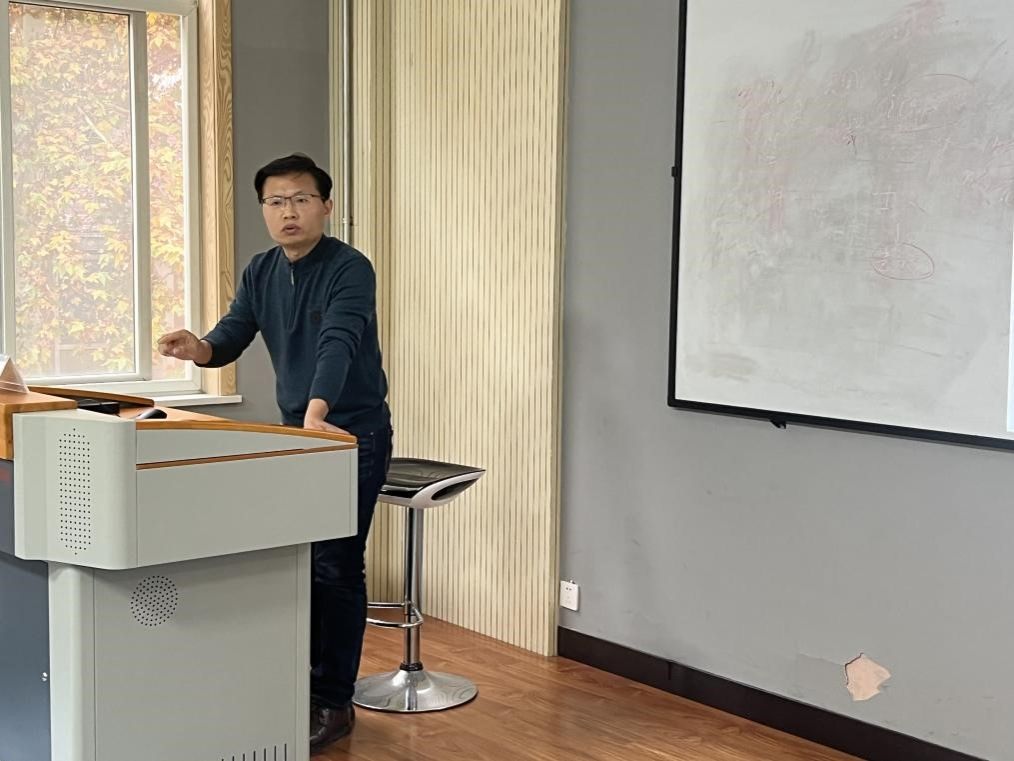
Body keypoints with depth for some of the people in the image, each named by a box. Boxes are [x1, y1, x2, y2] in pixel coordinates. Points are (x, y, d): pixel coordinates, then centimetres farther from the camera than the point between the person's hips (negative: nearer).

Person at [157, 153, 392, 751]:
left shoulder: (349, 269, -17)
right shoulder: (261, 273, 6)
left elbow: (338, 343, -32)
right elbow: (231, 339, 3)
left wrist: (317, 414, -47)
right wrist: (198, 348, -21)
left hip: (354, 435, -7)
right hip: (296, 433, 7)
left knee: (336, 568, -3)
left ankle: (334, 703, 8)